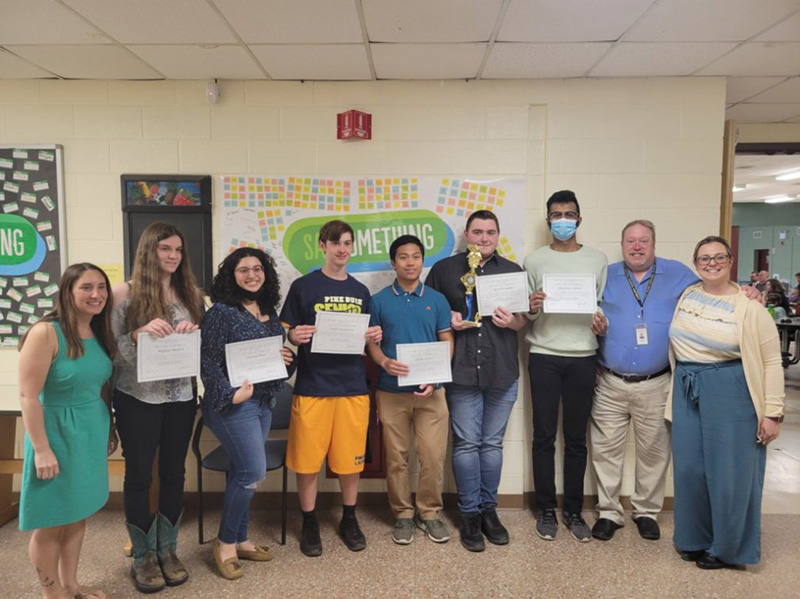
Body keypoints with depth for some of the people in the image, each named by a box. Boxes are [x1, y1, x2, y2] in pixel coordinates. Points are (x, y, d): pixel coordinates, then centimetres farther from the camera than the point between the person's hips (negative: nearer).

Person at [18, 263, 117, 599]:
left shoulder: (99, 335, 5)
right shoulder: (46, 333, -18)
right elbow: (28, 395, -19)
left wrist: (110, 429, 15)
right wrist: (42, 449, -20)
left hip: (92, 433, 7)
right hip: (58, 434, -7)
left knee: (78, 515, 18)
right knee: (51, 522, 8)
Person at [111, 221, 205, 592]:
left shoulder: (191, 293, 5)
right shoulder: (125, 293, -6)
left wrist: (195, 334, -14)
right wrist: (140, 333, -25)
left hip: (181, 396, 3)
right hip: (137, 398, -3)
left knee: (173, 472, 12)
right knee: (139, 474, 7)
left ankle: (167, 549, 28)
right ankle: (142, 556, 24)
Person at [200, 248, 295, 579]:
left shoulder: (269, 311, 10)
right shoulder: (221, 311, -12)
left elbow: (280, 352, 20)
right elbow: (209, 361, -15)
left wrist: (287, 358, -2)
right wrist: (230, 394, -23)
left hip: (264, 401, 7)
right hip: (234, 403, -7)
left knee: (243, 471, 14)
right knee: (253, 472, -8)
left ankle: (239, 539, 27)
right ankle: (226, 541, 12)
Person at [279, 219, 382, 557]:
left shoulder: (360, 291, 12)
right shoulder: (303, 286, 0)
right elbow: (285, 332, 1)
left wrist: (373, 337, -3)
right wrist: (295, 336, -20)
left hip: (352, 386, 3)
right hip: (312, 386, -3)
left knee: (351, 458, 10)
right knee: (308, 458, 4)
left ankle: (349, 520, 30)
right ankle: (309, 524, 24)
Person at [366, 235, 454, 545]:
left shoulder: (437, 299, 5)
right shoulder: (379, 300, 3)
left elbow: (447, 342, 4)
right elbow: (372, 343, 4)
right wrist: (384, 362, -17)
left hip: (430, 391, 1)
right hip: (392, 391, 0)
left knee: (433, 456, 1)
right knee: (396, 457, 8)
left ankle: (429, 512, 21)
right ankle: (402, 515, 24)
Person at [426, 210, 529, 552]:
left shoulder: (513, 271, 12)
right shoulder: (444, 269, 7)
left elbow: (526, 316, 14)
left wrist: (513, 322, -8)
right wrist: (447, 320, -9)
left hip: (502, 372, 2)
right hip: (462, 372, -2)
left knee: (492, 443, 10)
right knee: (466, 443, 2)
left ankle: (489, 510, 24)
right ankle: (470, 514, 15)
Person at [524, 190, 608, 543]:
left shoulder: (598, 260, 9)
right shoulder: (534, 260, 6)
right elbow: (522, 315, 5)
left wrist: (601, 321, -11)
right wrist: (531, 308, -16)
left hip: (583, 358, 1)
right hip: (544, 357, -1)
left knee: (576, 438, 8)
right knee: (544, 437, 4)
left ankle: (574, 511, 20)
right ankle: (546, 510, 17)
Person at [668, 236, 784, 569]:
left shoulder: (749, 308, -9)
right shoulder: (685, 297, 6)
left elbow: (771, 362, -9)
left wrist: (772, 413, -11)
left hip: (730, 395, -4)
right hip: (687, 393, 5)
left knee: (729, 472, 4)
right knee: (689, 467, 9)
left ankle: (726, 548, 23)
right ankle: (694, 538, 29)